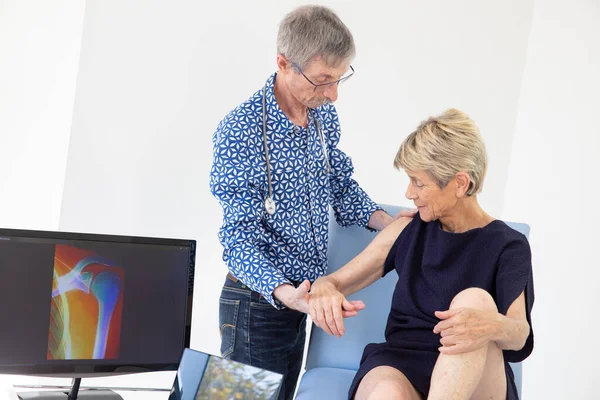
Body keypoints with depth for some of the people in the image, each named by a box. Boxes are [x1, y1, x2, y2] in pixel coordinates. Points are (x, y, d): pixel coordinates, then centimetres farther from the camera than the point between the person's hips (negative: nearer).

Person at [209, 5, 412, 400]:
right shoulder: (240, 131, -20)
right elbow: (240, 237, -22)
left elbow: (341, 185, 15)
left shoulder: (325, 114, 1)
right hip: (259, 303, -7)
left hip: (300, 297, 7)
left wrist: (385, 221, -4)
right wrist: (282, 292, -38)